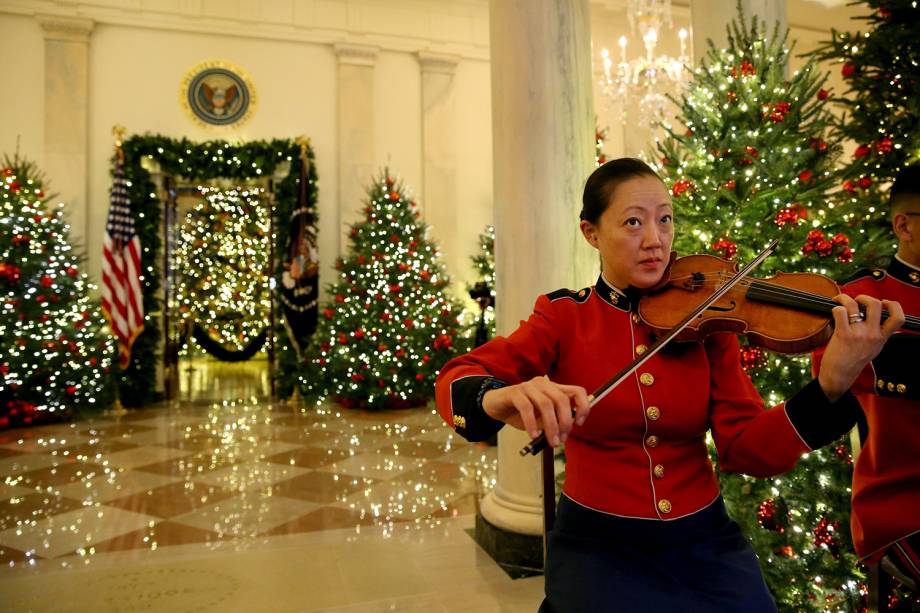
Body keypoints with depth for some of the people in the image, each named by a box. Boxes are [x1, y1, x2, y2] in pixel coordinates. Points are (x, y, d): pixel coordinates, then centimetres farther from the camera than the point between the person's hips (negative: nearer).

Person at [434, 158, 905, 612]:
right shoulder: (564, 316, -7)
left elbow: (747, 449, -9)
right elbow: (456, 379, -18)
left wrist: (832, 386, -26)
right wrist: (501, 397, -41)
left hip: (704, 538, 3)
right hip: (600, 542, -2)